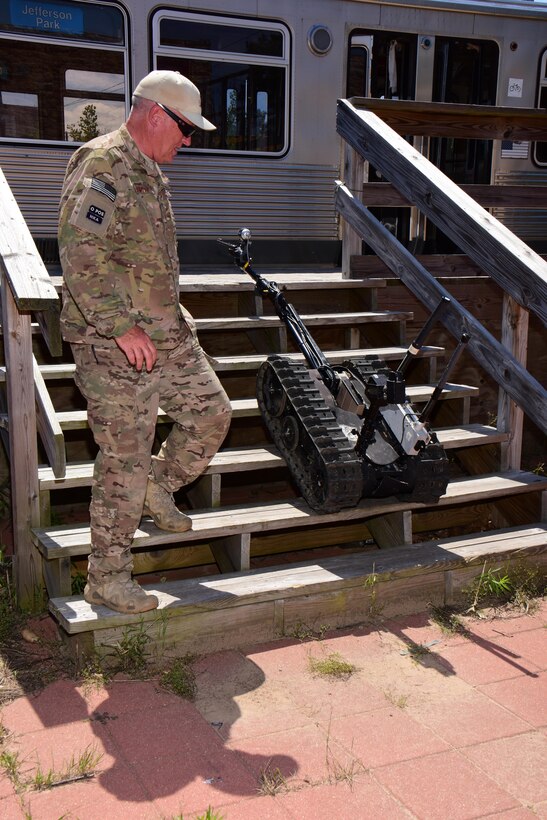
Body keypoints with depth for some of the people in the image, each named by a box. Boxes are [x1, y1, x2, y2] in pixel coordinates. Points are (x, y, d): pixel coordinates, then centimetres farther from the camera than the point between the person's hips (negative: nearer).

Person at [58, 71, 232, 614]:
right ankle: (106, 578, 11)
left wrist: (171, 314, 22)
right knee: (125, 459, -3)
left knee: (211, 412, 13)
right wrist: (121, 327, -25)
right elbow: (80, 257, -26)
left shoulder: (148, 171, 16)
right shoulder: (103, 167, -16)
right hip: (115, 346, -9)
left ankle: (159, 489, 35)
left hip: (165, 335, 10)